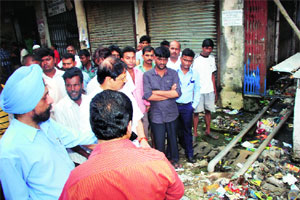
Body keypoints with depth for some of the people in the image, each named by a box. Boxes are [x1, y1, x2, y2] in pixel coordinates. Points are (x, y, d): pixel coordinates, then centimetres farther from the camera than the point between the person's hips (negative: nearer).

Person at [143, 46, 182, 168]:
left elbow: (178, 93, -13)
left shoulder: (173, 74, 0)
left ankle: (175, 160, 42)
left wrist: (157, 92, -15)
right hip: (156, 115, -2)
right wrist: (169, 93, -13)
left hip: (171, 113, 2)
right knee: (158, 142, 9)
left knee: (173, 139, 19)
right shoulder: (147, 75, -5)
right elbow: (147, 96, -17)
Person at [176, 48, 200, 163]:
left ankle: (189, 154, 23)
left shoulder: (195, 74, 3)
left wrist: (194, 105, 5)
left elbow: (197, 91, 10)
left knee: (187, 130, 11)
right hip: (173, 105, -2)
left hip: (187, 106, 2)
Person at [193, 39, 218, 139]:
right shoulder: (196, 60, -9)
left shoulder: (212, 59, 8)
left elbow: (212, 75, 14)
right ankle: (195, 133, 12)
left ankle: (208, 131, 27)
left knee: (208, 111, 13)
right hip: (199, 91, -5)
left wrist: (215, 90, 13)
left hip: (210, 90, 5)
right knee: (196, 112, 2)